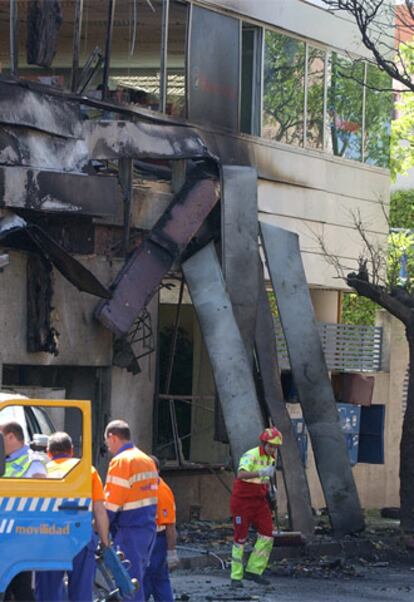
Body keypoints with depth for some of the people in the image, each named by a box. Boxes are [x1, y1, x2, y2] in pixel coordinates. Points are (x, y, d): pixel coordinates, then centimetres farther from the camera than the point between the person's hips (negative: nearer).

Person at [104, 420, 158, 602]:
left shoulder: (121, 461, -11)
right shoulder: (147, 460, 17)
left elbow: (112, 501, -15)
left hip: (130, 530, -9)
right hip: (149, 527, 9)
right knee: (137, 580, 15)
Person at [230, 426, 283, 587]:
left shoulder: (270, 457, 5)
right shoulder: (251, 456, -21)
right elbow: (241, 475, -41)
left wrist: (270, 488, 7)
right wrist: (261, 473, -55)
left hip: (259, 501, 7)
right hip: (243, 500, -7)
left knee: (267, 535, -5)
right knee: (240, 538, 0)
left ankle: (253, 571, 4)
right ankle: (236, 577, 9)